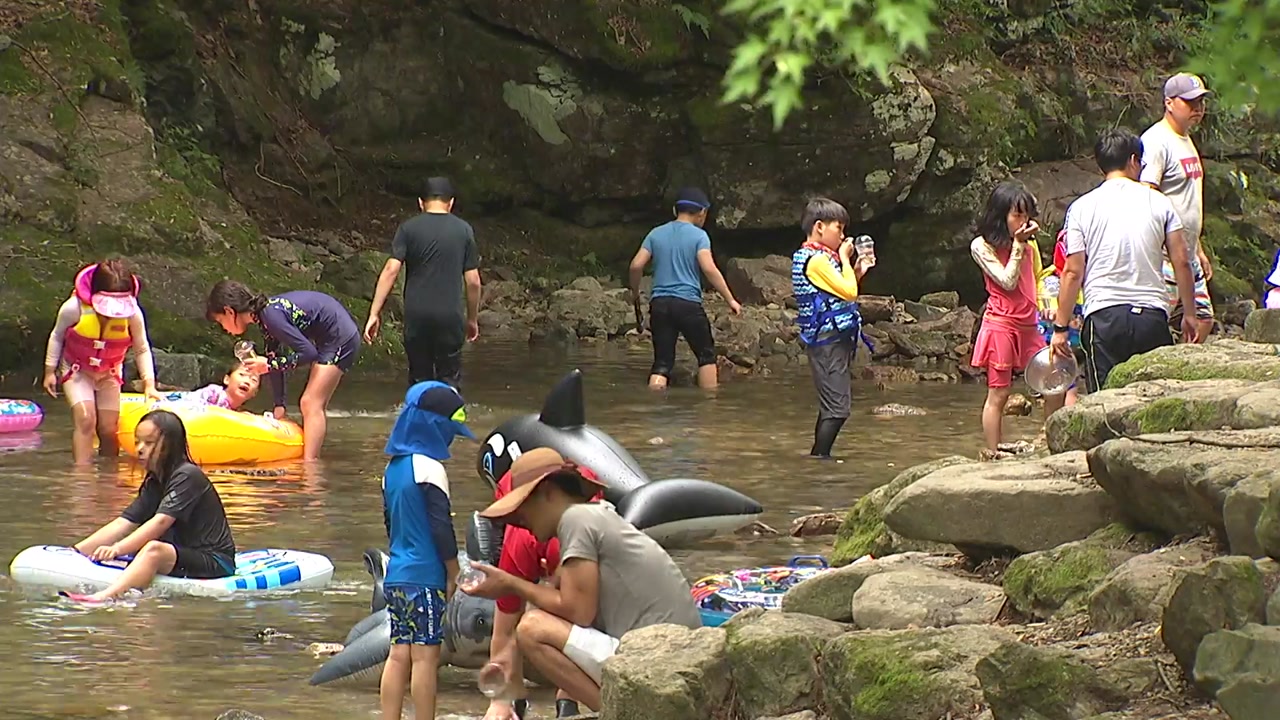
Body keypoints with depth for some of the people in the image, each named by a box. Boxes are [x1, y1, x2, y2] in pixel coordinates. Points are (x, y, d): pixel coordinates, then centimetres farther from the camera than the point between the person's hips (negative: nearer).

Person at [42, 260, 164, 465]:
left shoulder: (133, 313, -22)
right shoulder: (75, 308, -27)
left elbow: (142, 349, -7)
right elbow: (57, 337, -7)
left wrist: (149, 384, -14)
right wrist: (50, 371, -4)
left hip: (108, 373, 3)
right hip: (77, 370, -2)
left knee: (109, 430, 0)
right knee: (85, 419, -23)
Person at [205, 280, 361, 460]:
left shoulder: (272, 315, -24)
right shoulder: (264, 313, 4)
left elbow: (308, 352, -23)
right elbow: (275, 358, 10)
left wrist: (268, 365, -15)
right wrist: (279, 405, 10)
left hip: (340, 339, -10)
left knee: (311, 404, -13)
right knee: (313, 405, 13)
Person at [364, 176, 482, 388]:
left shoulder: (409, 229, 2)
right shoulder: (464, 230, 4)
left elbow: (391, 270, -7)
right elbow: (473, 280, 4)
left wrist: (374, 313, -7)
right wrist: (472, 319, 16)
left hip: (416, 315, 0)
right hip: (450, 315, 0)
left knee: (419, 379, 9)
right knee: (449, 380, 5)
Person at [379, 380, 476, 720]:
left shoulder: (393, 468, 12)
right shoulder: (429, 468, -13)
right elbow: (441, 525, -14)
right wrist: (453, 573, -5)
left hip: (395, 577, 8)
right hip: (425, 577, -8)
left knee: (399, 654, 8)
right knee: (425, 655, -5)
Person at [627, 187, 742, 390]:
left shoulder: (656, 234, 10)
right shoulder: (698, 236, -2)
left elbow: (636, 265, 3)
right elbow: (709, 269, -13)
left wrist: (635, 292, 19)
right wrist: (730, 299, -10)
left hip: (659, 303, 4)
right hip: (688, 303, -4)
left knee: (662, 362, 3)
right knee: (706, 354, 12)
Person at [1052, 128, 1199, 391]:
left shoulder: (1082, 207, 2)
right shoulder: (1159, 203, 6)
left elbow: (1073, 272, 0)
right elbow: (1182, 262, 5)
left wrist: (1061, 327, 5)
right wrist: (1189, 314, 15)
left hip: (1104, 316, -1)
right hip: (1152, 316, 1)